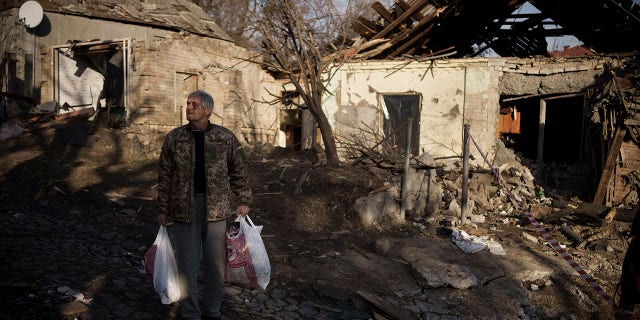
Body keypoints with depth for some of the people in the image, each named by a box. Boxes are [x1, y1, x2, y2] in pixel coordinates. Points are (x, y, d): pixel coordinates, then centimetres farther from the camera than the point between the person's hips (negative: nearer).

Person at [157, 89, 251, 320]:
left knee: (216, 262, 9)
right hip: (184, 208, 0)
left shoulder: (225, 137, 2)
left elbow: (239, 170, 10)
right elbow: (165, 176, 7)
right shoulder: (174, 138, 4)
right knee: (187, 263, 5)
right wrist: (163, 211, 5)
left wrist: (242, 201, 5)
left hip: (216, 208, 0)